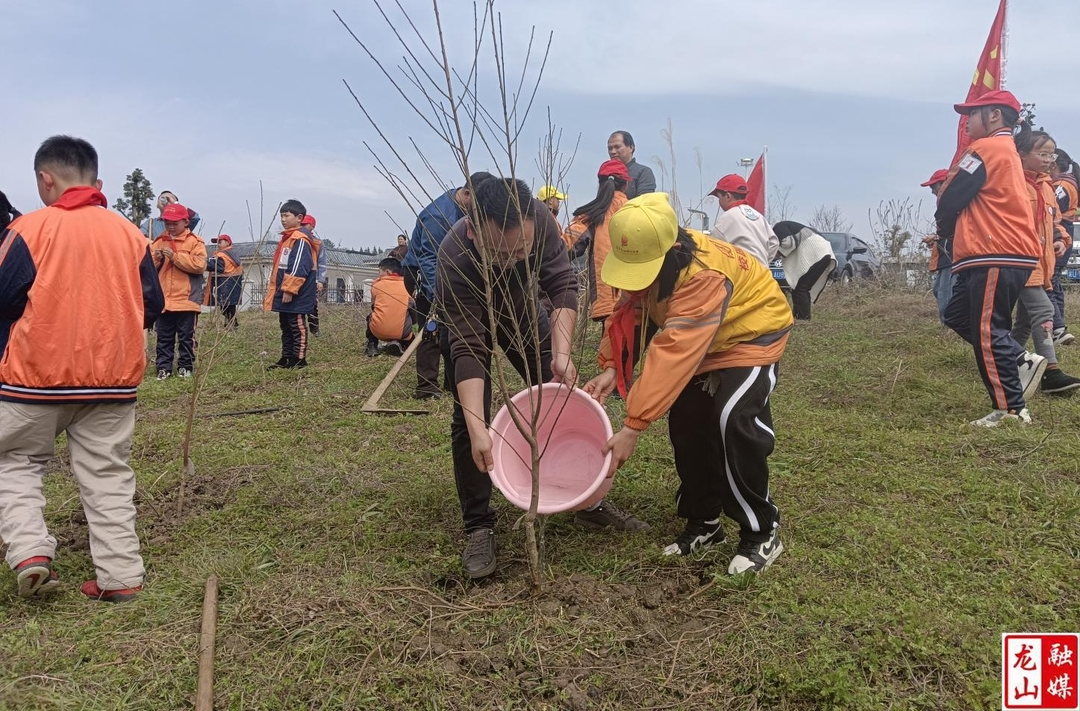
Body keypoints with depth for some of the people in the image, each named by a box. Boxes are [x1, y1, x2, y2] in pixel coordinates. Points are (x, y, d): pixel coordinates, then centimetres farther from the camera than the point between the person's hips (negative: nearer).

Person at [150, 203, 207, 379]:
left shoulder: (195, 242, 0)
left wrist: (175, 256, -16)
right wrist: (156, 259, -10)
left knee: (186, 336, 4)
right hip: (164, 299, 4)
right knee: (164, 337, 7)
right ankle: (164, 367, 14)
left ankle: (185, 366, 14)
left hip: (187, 299, -4)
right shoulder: (158, 242, 13)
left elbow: (199, 265, -14)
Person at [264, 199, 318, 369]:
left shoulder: (300, 240, -15)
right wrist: (275, 291, 23)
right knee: (285, 327, 14)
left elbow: (299, 268, -23)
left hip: (296, 297, -11)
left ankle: (299, 359, 2)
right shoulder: (287, 238, 18)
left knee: (297, 326, -3)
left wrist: (289, 290, -23)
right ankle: (286, 358, 22)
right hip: (284, 294, 11)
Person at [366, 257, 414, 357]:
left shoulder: (377, 285, 10)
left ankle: (372, 347, 20)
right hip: (401, 333, -1)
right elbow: (412, 307, 19)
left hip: (379, 331, 1)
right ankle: (401, 344, 6)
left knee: (370, 316, 34)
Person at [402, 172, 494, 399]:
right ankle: (426, 387, -10)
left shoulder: (470, 208, -2)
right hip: (423, 275, -8)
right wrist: (436, 300, -40)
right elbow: (429, 261, -33)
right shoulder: (439, 214, -29)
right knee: (432, 329, -13)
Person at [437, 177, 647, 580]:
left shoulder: (540, 220, -35)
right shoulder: (453, 258, -42)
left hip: (521, 309, 3)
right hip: (468, 320, -3)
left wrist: (561, 353, -41)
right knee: (468, 417, -15)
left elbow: (562, 286, -28)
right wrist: (478, 430, -50)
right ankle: (478, 528, -2)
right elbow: (466, 348, -44)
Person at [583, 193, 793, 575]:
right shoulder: (642, 259, -17)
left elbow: (673, 353, -46)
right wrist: (610, 367, -27)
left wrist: (633, 427, -48)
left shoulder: (704, 275, -40)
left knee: (732, 420, -25)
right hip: (703, 341, 8)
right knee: (686, 421, 0)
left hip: (751, 332, -7)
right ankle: (704, 523, 17)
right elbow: (628, 313, -9)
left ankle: (761, 533, -7)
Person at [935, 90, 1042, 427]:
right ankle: (1022, 360, 15)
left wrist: (945, 228, 9)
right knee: (957, 315, 16)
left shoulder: (986, 148, -9)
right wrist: (954, 229, 12)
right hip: (1008, 254, 10)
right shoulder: (1007, 150, 23)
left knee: (986, 332, -8)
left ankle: (1012, 409, -4)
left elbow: (950, 200, -9)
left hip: (997, 258, -10)